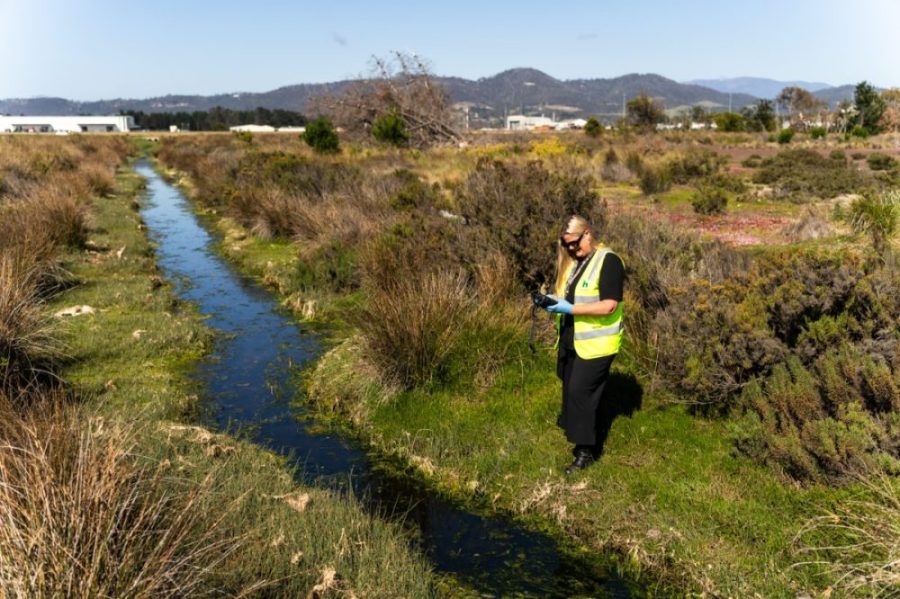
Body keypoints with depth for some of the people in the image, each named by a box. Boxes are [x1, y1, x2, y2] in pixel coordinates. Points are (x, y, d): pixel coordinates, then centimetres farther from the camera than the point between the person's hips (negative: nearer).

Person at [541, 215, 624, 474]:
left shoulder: (608, 261, -15)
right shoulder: (572, 262, 10)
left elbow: (609, 305, -23)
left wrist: (570, 309, -26)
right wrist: (553, 301, -4)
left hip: (595, 344, -8)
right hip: (570, 341, 8)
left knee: (581, 393, -9)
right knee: (570, 390, 20)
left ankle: (585, 451, 1)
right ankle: (570, 425, 41)